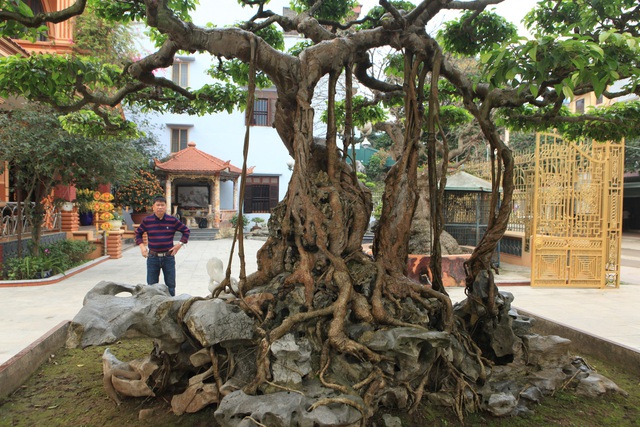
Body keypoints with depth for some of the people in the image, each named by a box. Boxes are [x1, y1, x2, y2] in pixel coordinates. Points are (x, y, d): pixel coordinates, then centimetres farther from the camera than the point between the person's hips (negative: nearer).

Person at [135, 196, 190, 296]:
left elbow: (186, 231, 7)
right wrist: (141, 245, 3)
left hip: (168, 257, 0)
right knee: (151, 285, 9)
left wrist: (180, 244, -3)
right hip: (153, 257, 1)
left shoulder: (172, 220, -3)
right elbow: (138, 232, 15)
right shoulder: (147, 221, -1)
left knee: (170, 284, 9)